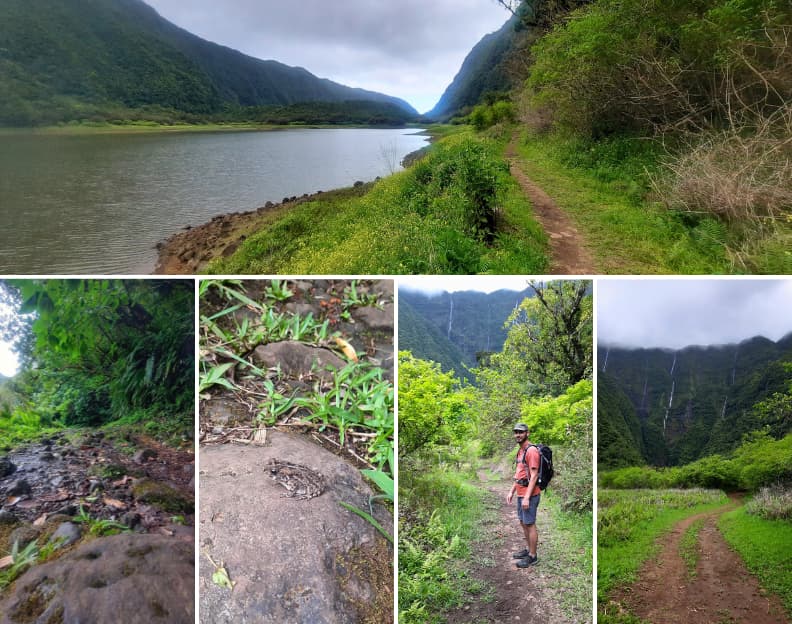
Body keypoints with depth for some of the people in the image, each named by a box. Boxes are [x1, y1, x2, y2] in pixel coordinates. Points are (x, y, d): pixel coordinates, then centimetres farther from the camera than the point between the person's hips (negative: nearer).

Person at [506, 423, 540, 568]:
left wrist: (527, 497, -22)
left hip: (529, 495, -9)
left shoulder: (531, 450, -16)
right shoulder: (520, 451, 13)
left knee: (530, 524, -2)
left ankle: (532, 556, 7)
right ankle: (529, 549, 29)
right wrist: (512, 491, 18)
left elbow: (534, 475, -20)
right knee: (523, 522, 17)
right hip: (521, 494, 9)